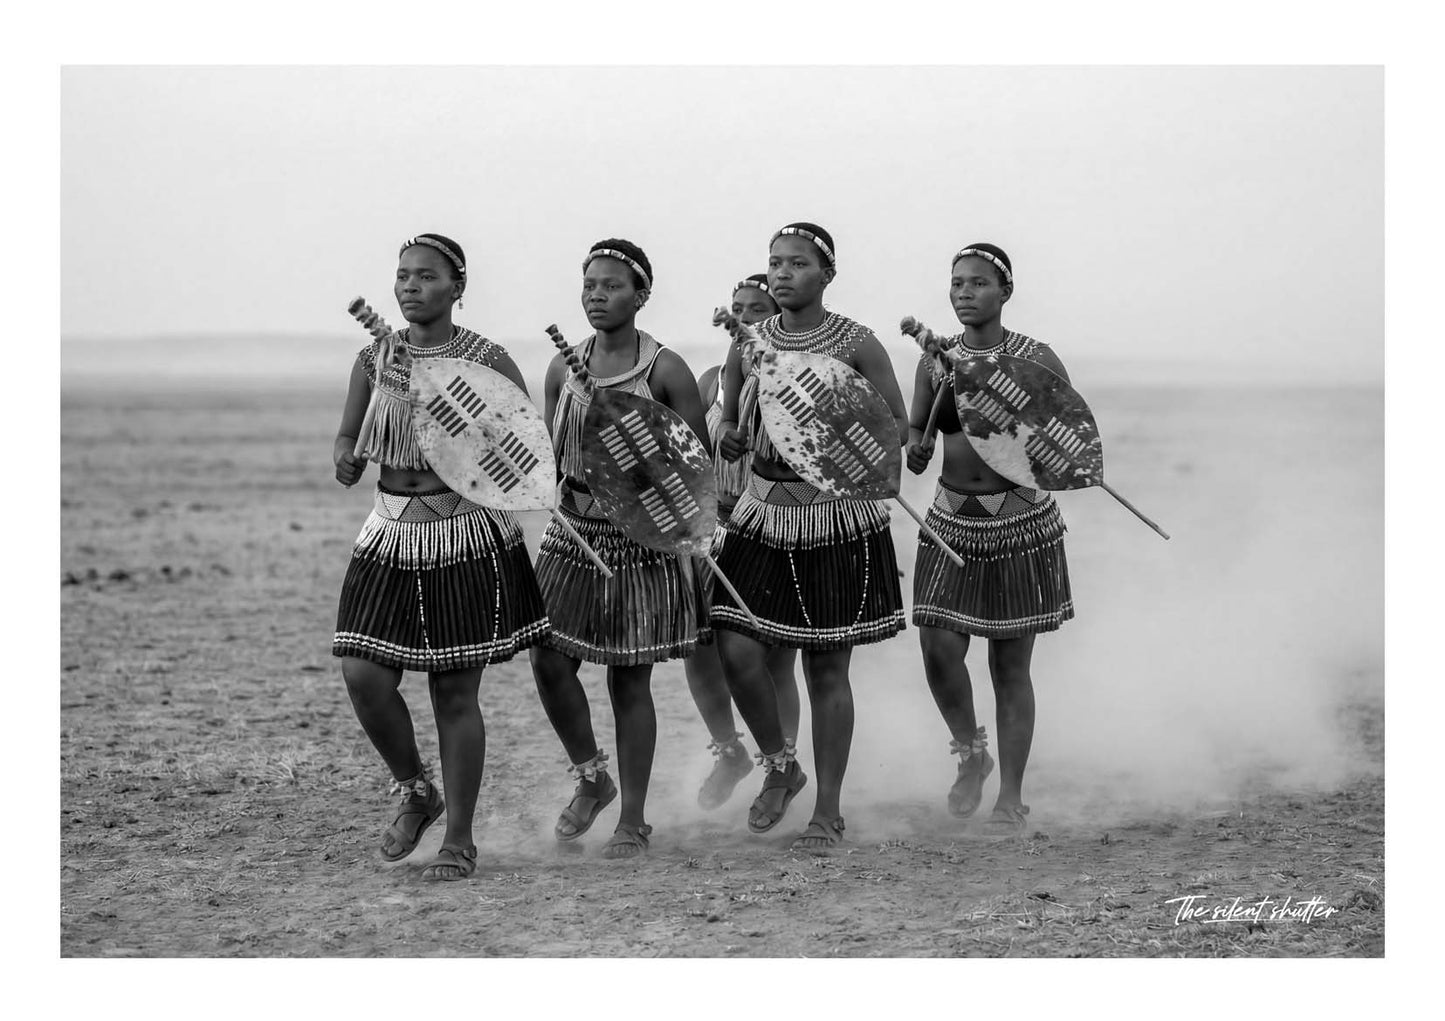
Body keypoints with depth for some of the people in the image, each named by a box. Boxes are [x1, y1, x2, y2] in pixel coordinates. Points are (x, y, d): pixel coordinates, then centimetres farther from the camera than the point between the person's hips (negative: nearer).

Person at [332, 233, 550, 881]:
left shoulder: (487, 363, -7)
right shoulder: (376, 358, 3)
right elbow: (346, 438, 13)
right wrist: (346, 457, -9)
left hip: (468, 539, -3)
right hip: (391, 536, 3)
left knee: (455, 691, 0)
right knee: (363, 676, -10)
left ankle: (459, 838, 12)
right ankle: (415, 792, 17)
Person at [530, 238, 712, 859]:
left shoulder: (664, 371, -7)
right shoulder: (563, 368, 6)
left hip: (643, 537, -4)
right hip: (573, 531, 4)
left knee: (629, 679, 0)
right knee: (549, 659, -6)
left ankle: (633, 819, 11)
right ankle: (591, 779, 18)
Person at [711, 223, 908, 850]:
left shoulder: (856, 345, -6)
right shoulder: (748, 345, 5)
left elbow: (898, 423, -1)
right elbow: (728, 427, 17)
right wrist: (729, 438, -6)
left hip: (836, 518, -3)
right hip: (764, 511, 3)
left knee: (826, 666, 1)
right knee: (736, 648, -7)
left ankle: (829, 809, 12)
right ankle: (779, 766, 19)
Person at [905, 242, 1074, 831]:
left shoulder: (1035, 360, -4)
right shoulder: (935, 360, 4)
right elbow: (914, 435, 8)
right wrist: (914, 449, -15)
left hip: (1020, 523, -2)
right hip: (952, 523, 3)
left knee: (1010, 666, 2)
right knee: (939, 650, -10)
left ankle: (1011, 796, 12)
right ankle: (971, 753, 18)